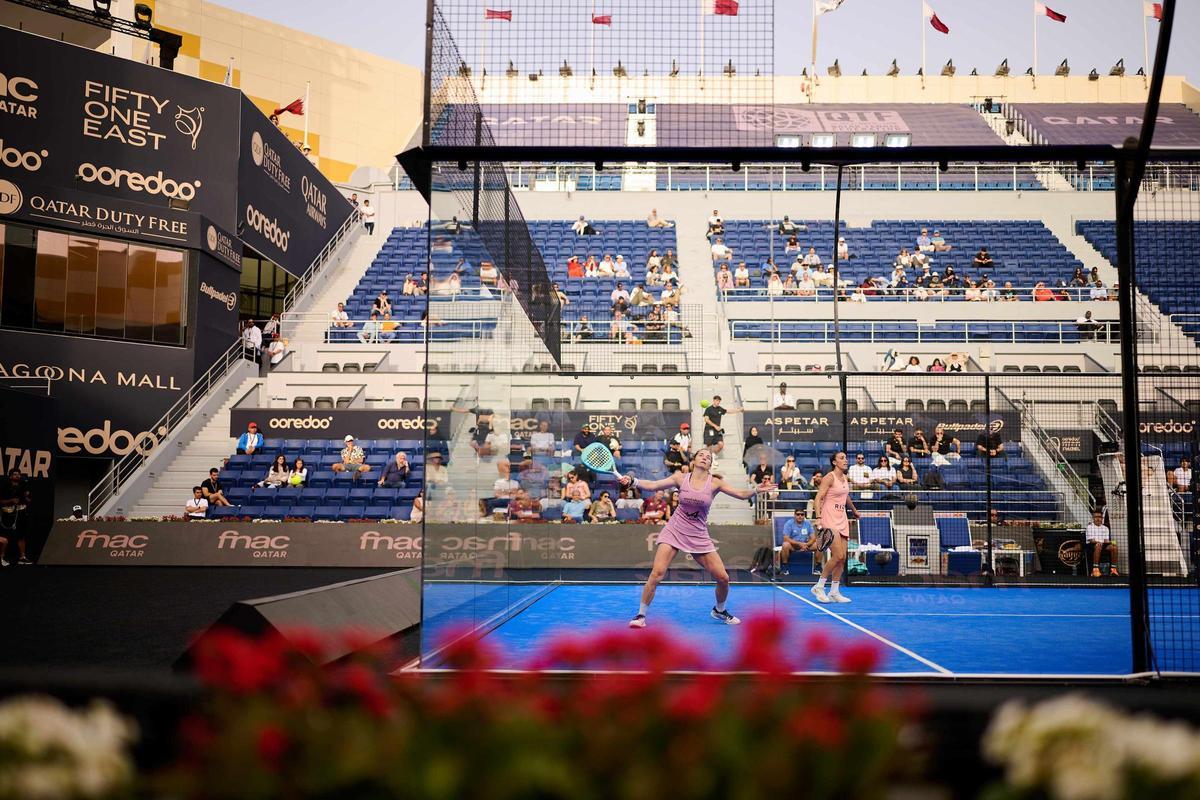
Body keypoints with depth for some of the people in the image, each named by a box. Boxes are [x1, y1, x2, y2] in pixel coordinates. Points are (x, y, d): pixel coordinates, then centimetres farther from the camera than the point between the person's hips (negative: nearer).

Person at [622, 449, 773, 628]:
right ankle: (641, 615, -4)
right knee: (657, 573, -18)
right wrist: (632, 481, -22)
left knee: (723, 578, -1)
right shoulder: (681, 478, -3)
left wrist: (757, 490, -25)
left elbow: (741, 494, -7)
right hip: (675, 531, -1)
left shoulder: (714, 482, -3)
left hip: (699, 536, 2)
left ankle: (719, 610, 29)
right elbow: (652, 485, -7)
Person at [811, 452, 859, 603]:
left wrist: (855, 511, 44)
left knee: (842, 558, 3)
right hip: (830, 520, -8)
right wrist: (819, 518, -29)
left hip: (842, 521, 8)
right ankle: (819, 587, -2)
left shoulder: (845, 478, 12)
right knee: (838, 556, -15)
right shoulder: (829, 477, -11)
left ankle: (834, 592, 10)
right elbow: (818, 498, -17)